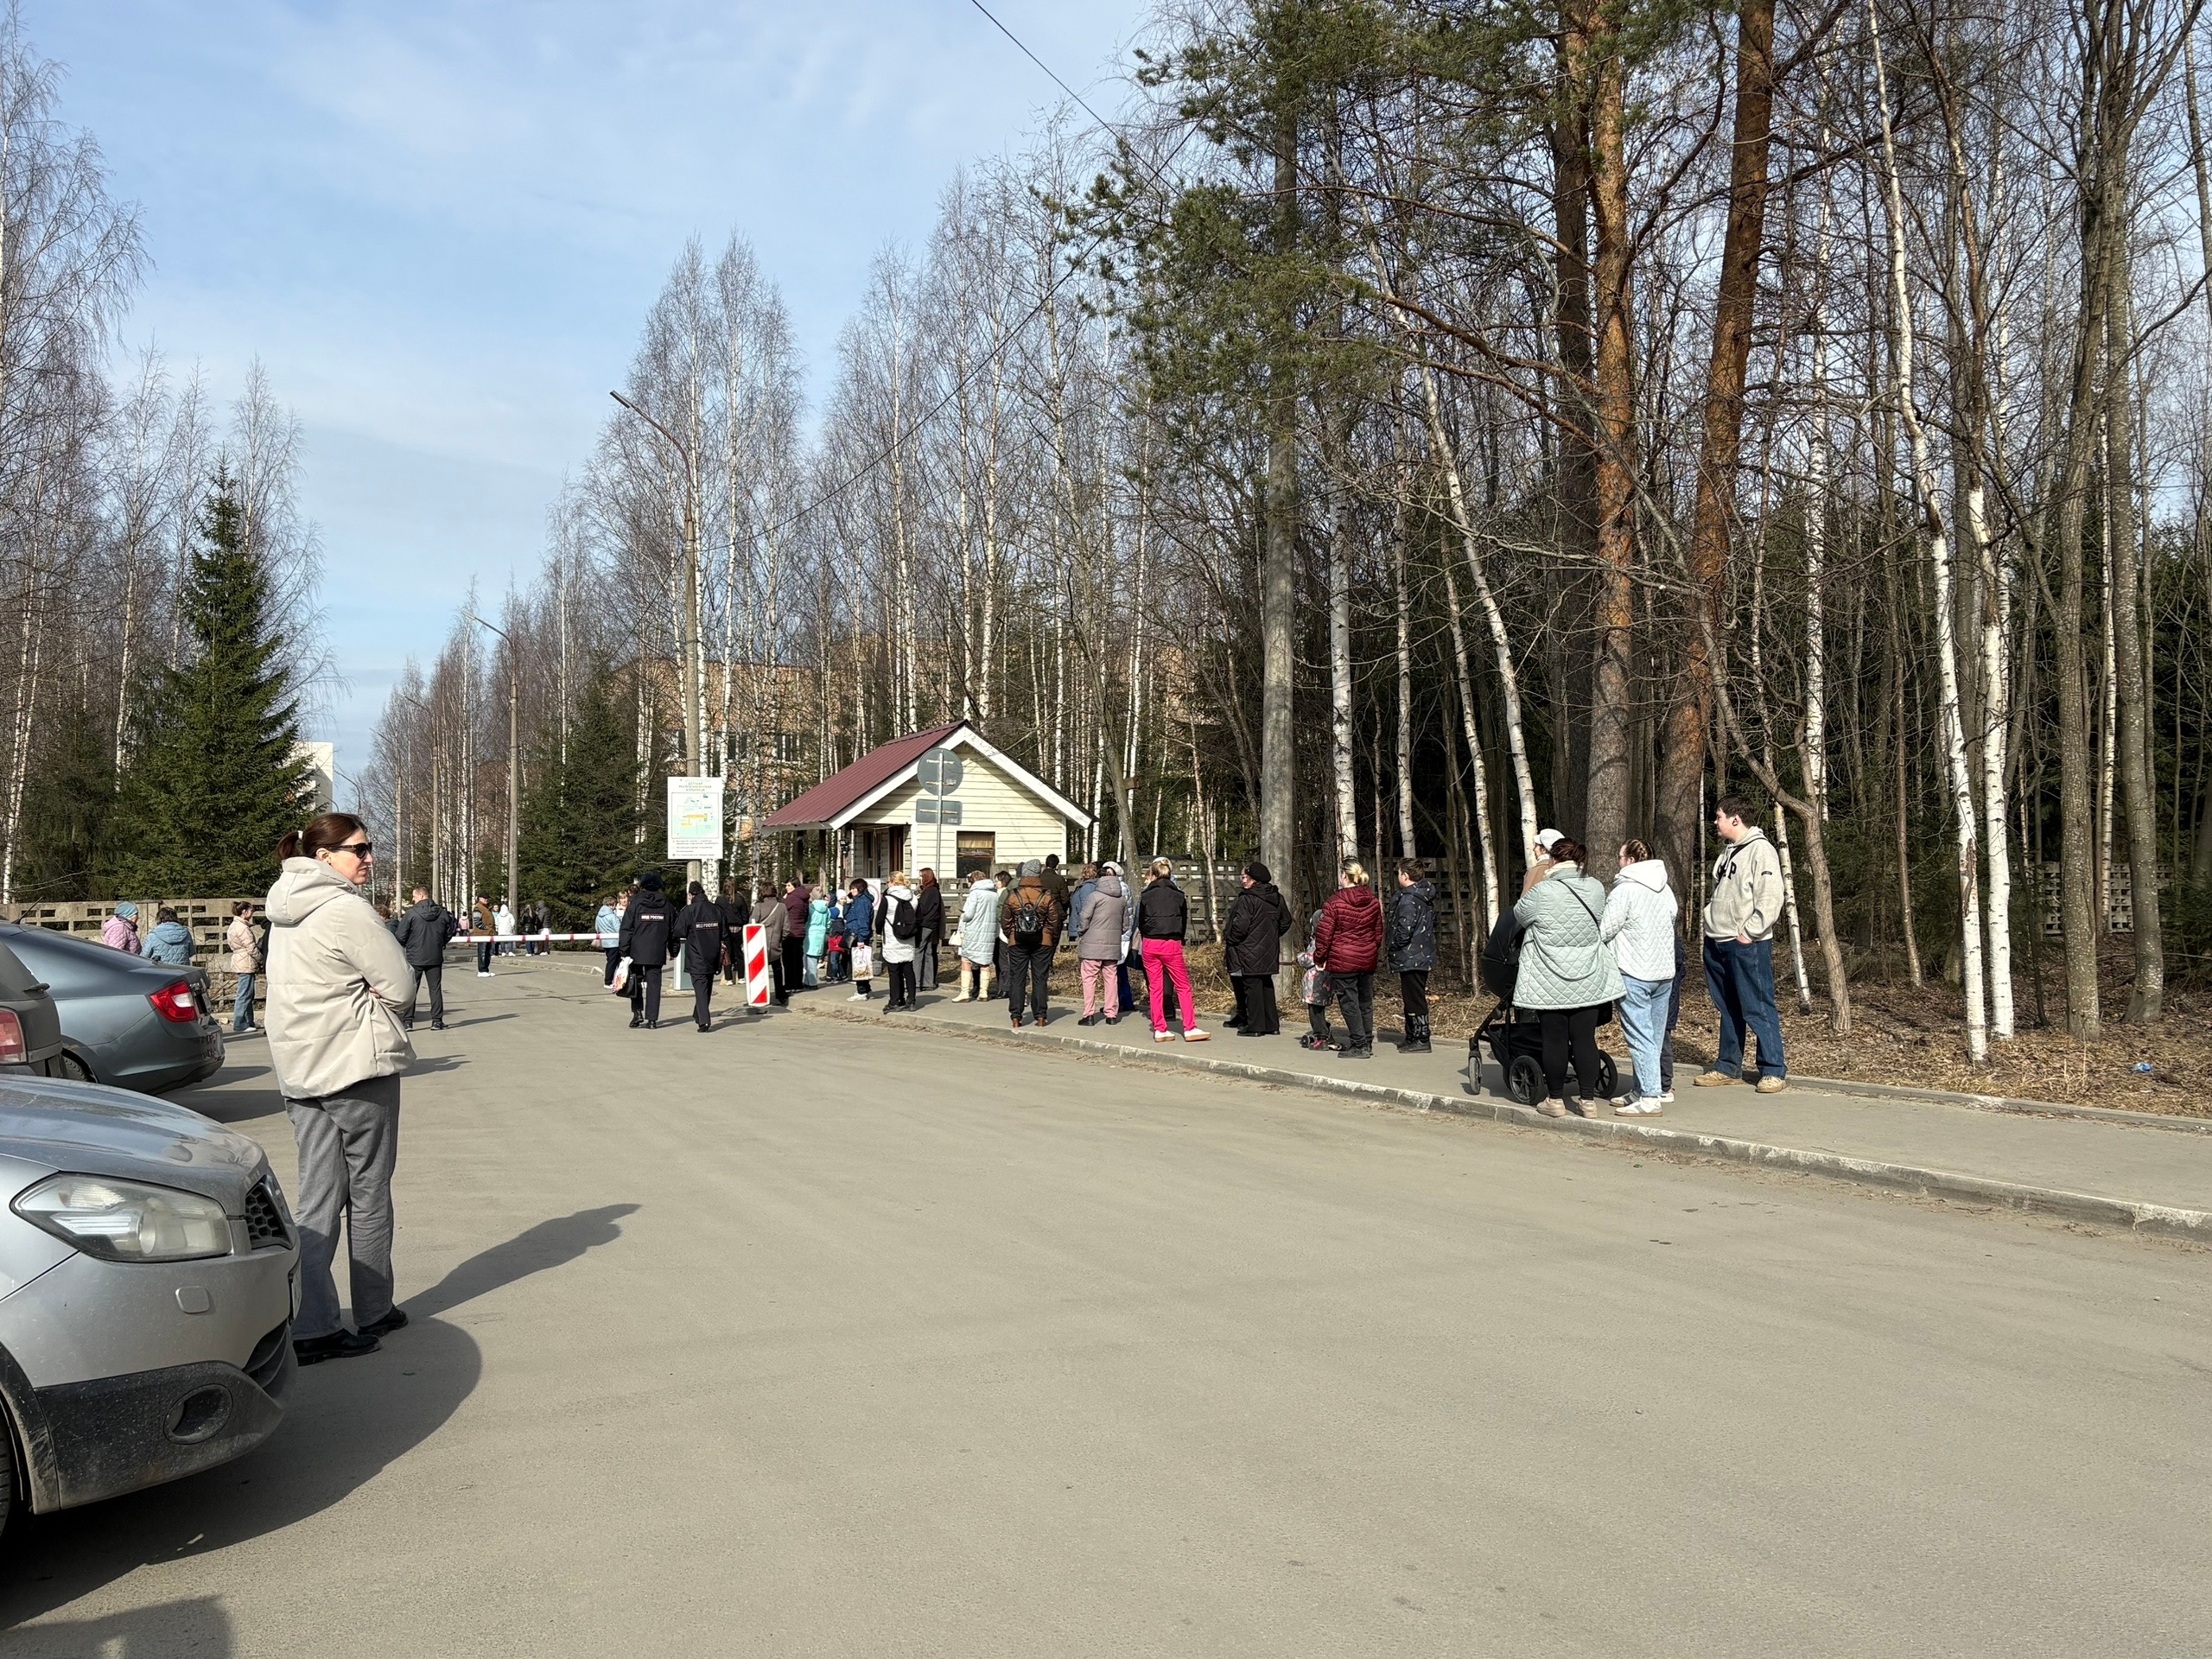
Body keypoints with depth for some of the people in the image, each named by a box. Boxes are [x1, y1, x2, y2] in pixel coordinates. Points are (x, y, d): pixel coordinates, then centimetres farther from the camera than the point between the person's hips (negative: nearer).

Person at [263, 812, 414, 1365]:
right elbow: (400, 984, -14)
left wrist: (354, 998, 6)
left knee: (316, 1195, 7)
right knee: (368, 1191, 6)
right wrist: (367, 997, 2)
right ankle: (373, 1312, 19)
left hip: (299, 1069, 8)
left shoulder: (285, 913, 13)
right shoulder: (345, 909, -16)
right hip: (356, 1065, -8)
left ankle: (309, 1326, 4)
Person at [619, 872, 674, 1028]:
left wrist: (624, 951, -3)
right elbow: (674, 928, 12)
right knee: (654, 983, 4)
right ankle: (652, 1019, 2)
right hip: (657, 953, 2)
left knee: (636, 980, 14)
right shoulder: (666, 904, 5)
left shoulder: (635, 903, -4)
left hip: (637, 951, -2)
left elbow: (626, 928, -6)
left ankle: (637, 1012, 4)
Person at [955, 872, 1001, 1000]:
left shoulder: (975, 893, -9)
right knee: (985, 963, 10)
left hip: (973, 932, -6)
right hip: (990, 933, 6)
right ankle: (983, 992, 10)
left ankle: (965, 993, -4)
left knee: (966, 961, 0)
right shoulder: (995, 894, 10)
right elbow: (998, 915, 11)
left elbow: (968, 914, -13)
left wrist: (963, 915, 7)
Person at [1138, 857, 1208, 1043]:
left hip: (1150, 945, 1)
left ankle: (1160, 1029, 7)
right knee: (1183, 987, 4)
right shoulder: (1178, 895, 2)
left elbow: (1140, 924, 8)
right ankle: (1190, 1028, 0)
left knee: (1155, 988, 8)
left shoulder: (1146, 896, 3)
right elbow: (1184, 923, 9)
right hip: (1171, 944, -1)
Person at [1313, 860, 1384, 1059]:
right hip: (1368, 960, 6)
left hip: (1343, 961, -6)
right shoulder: (1373, 902, 6)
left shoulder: (1335, 902, -12)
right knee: (1365, 1002, 13)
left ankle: (1359, 1045, -1)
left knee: (1349, 1003, 0)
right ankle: (1367, 1043, 19)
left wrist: (1320, 958, 1)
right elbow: (1378, 932, 14)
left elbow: (1324, 934, -10)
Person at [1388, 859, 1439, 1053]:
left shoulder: (1408, 899, -18)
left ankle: (1421, 1040, -2)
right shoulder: (1426, 897, 12)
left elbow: (1404, 930, -23)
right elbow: (1432, 926, 19)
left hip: (1410, 958, -10)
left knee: (1414, 999, -4)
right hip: (1424, 955, 10)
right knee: (1413, 998, 16)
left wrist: (1394, 949, -9)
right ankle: (1412, 1038, 23)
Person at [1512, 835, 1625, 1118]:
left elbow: (1519, 915, 2)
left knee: (1555, 1040, 5)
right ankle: (1588, 1100, 11)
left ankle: (1555, 1099, 13)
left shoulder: (1542, 892, -14)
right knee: (1585, 1039, 7)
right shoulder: (1596, 889, -1)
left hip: (1550, 984, -3)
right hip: (1588, 982, 3)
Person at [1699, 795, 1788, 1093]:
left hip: (1747, 944, -9)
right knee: (1728, 1009, 14)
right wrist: (1711, 926, 14)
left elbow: (1771, 898, -18)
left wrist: (1749, 933, -18)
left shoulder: (1761, 850, -11)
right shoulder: (1727, 852, 18)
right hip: (1717, 943, 9)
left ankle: (1774, 1071, 2)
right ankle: (1728, 1067, 21)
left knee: (1758, 1009, -5)